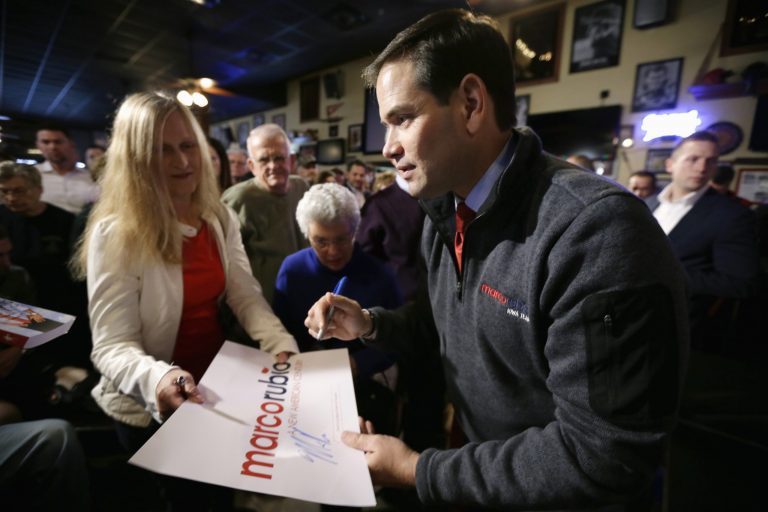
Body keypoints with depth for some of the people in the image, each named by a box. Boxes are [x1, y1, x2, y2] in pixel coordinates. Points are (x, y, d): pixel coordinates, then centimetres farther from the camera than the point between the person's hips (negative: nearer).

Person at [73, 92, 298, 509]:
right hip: (152, 408, -4)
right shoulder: (116, 234, -19)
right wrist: (157, 378, -41)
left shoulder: (220, 219, -3)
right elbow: (112, 346, -21)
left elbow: (246, 298, -6)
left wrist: (282, 346, -22)